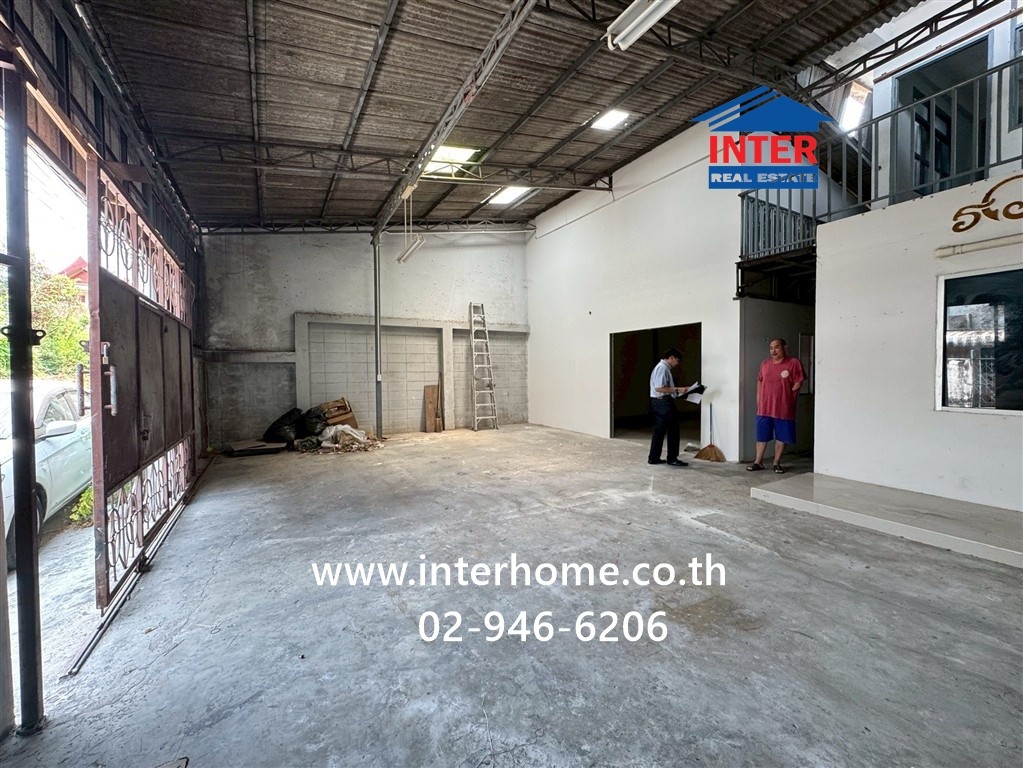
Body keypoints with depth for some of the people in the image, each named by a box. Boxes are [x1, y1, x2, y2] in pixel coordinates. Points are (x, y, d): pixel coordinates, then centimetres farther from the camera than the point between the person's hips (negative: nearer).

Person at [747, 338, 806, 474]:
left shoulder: (793, 363, -5)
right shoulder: (765, 364, 8)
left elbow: (798, 384, -6)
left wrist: (784, 395, -7)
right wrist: (758, 402, 8)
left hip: (784, 409, -3)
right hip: (764, 408, 3)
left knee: (781, 437, 7)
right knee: (761, 436, 6)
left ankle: (776, 463, 20)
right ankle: (758, 462, 16)